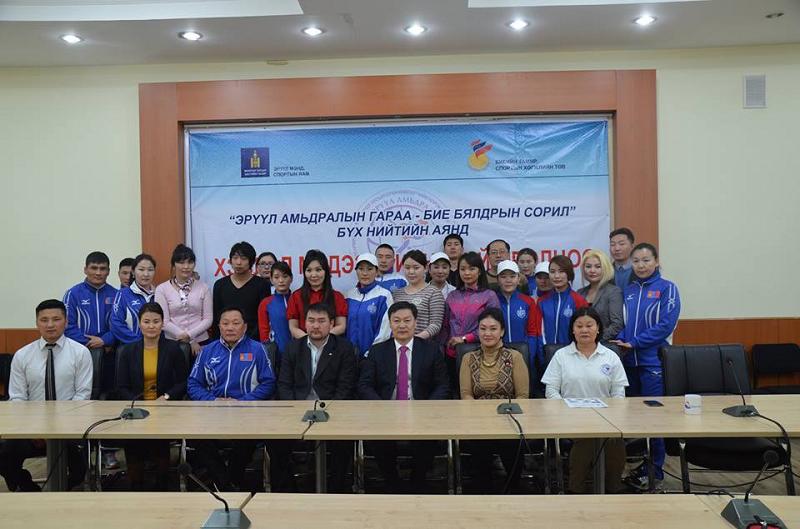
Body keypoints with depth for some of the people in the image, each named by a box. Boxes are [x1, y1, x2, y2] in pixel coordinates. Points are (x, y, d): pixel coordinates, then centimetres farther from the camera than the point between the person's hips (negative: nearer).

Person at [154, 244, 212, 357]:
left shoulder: (203, 288, 4)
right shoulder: (162, 289, 0)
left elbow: (208, 319, 1)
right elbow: (164, 322, -5)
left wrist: (189, 335, -13)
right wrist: (190, 341, -10)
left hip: (200, 343, 1)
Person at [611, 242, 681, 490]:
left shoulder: (667, 288, -3)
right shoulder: (628, 290, 13)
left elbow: (666, 325, -12)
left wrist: (634, 343, -12)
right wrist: (621, 340, -6)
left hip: (653, 361, -5)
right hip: (629, 361, 5)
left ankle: (654, 471, 11)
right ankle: (638, 464, 22)